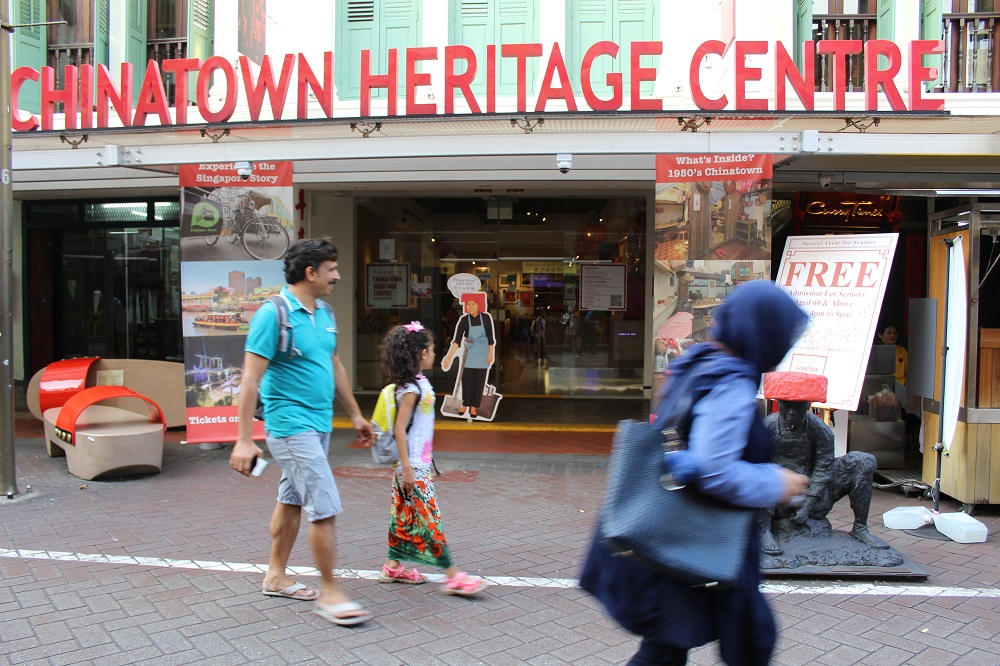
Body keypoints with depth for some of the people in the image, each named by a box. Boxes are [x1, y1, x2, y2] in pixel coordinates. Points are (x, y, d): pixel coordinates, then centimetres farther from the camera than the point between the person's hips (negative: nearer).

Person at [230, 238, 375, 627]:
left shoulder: (324, 313, 9)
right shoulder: (274, 314, -16)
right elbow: (251, 379, -17)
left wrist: (355, 415, 21)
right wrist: (244, 439, -20)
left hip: (319, 422, 9)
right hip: (291, 424, -9)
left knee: (292, 499, 18)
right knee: (325, 508, -8)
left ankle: (276, 576, 32)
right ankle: (330, 593, 3)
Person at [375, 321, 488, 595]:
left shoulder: (419, 383, 11)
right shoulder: (412, 388, -18)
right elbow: (399, 428, -20)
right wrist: (406, 467, -21)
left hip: (419, 462, 10)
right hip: (413, 465, -10)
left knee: (405, 515, 15)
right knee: (428, 518, -5)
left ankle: (393, 567, 26)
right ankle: (453, 576, -2)